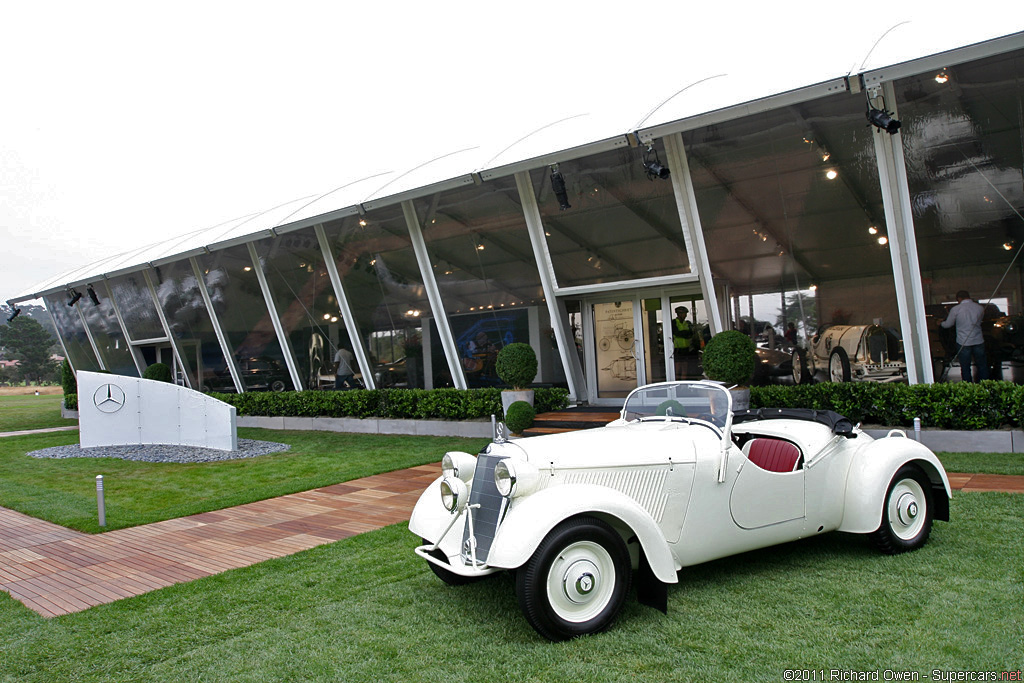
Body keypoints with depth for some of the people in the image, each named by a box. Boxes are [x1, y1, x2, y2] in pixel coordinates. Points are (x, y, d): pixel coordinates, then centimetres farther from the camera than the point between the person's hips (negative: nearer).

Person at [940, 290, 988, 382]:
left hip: (963, 343, -3)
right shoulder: (980, 308, -1)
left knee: (965, 368, 7)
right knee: (982, 365, 15)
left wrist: (941, 323, 24)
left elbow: (948, 324, 2)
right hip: (978, 341, 3)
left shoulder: (955, 309, -9)